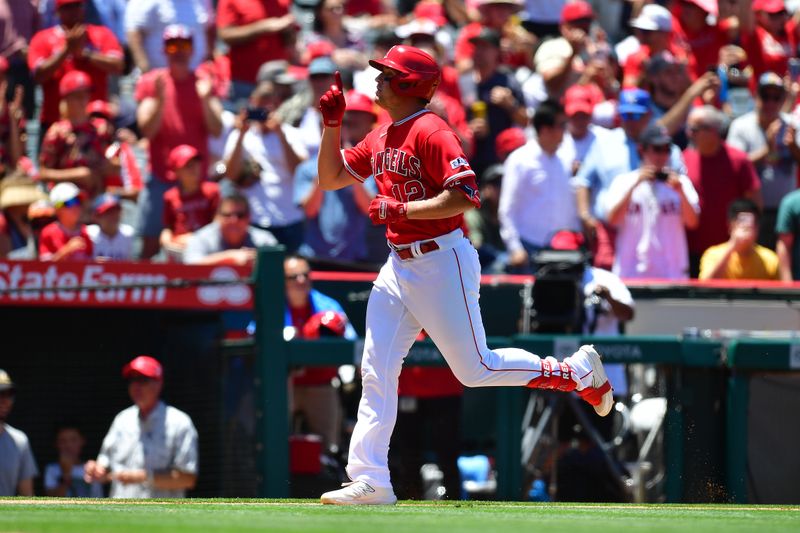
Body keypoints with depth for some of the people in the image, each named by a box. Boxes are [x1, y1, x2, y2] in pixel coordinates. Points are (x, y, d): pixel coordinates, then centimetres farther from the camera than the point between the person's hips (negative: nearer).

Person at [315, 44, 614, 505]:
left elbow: (465, 196, -23)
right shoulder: (380, 138, 12)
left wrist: (400, 209, -23)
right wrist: (332, 125, 6)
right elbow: (330, 178, 18)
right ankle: (370, 482, 2)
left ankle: (578, 371, 15)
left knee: (476, 369, -3)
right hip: (399, 266, 9)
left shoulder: (431, 132, -15)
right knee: (376, 372, 1)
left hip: (442, 263, -8)